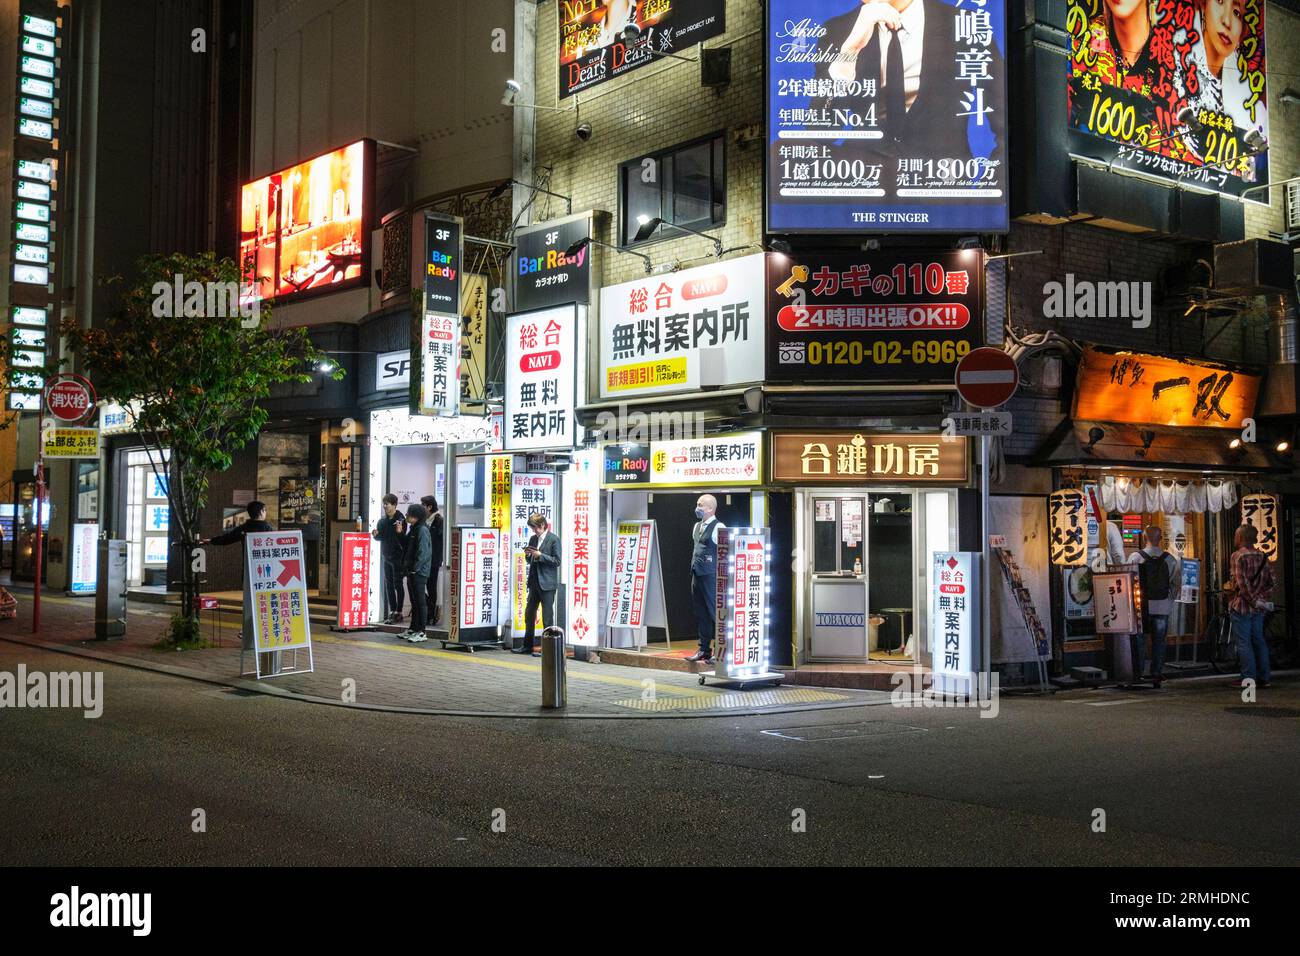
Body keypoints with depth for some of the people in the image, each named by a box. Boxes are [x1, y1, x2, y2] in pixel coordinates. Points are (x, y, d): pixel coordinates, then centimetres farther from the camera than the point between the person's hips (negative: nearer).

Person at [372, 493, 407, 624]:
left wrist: (400, 532, -36)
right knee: (388, 584, 9)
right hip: (386, 555, 7)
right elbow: (380, 538, 16)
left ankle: (398, 612, 2)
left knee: (397, 584, -2)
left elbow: (404, 540, -16)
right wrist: (376, 535, -5)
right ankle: (392, 611, 14)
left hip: (397, 556, -7)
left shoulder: (400, 520, -10)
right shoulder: (382, 521, 9)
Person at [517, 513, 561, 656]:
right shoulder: (533, 539, 13)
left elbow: (556, 561, -11)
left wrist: (540, 555, -18)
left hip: (547, 584, -7)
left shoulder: (554, 539, -7)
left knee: (547, 617, -3)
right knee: (529, 614, 11)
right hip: (534, 583, 7)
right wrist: (528, 555, -2)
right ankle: (527, 646, 20)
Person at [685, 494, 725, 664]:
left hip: (711, 575, -8)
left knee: (714, 612, -5)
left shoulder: (718, 527, -11)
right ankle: (704, 650, 20)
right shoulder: (697, 526, 14)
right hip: (697, 574, 8)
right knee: (701, 614, 12)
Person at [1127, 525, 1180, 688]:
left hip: (1141, 606, -2)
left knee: (1139, 641, 7)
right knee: (1159, 642, 10)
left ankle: (1137, 675, 8)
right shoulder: (1170, 559, -1)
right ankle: (1157, 676, 10)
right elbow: (1177, 581, 4)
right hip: (1163, 606, 2)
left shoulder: (1135, 557, -9)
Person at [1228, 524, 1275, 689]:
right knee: (1259, 640, 12)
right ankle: (1264, 677, 14)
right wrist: (1262, 599, 5)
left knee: (1243, 642, -4)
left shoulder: (1238, 556, -12)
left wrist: (1254, 600, -16)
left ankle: (1249, 677, -9)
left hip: (1242, 606, -7)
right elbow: (1271, 581, 7)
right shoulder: (1262, 556, 9)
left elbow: (1242, 583, -20)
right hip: (1258, 608, 7)